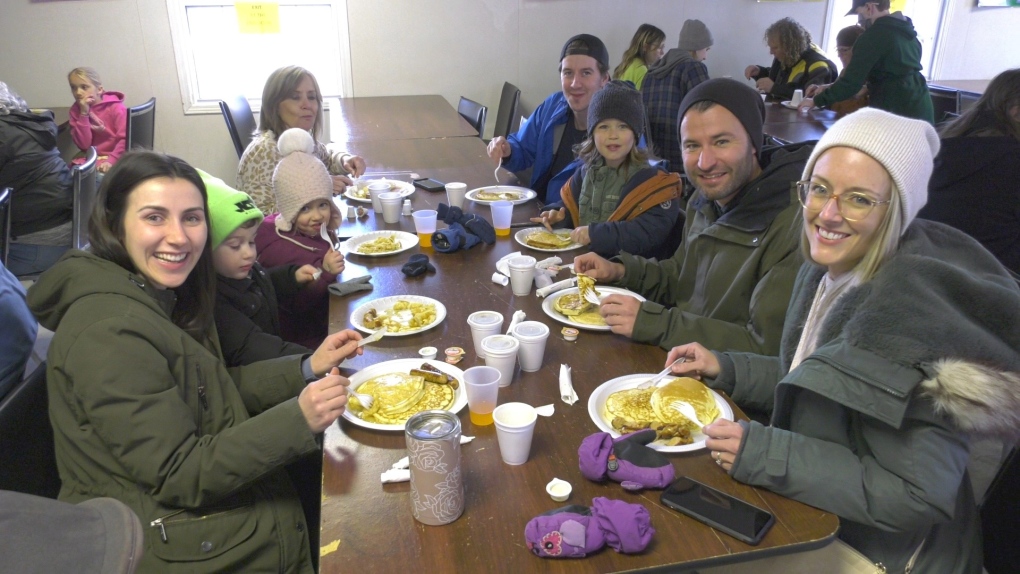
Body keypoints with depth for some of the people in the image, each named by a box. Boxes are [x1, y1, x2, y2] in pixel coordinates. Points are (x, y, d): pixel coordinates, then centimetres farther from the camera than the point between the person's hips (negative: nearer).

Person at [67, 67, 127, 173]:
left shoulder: (115, 107, -7)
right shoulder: (75, 110, 5)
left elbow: (125, 139, -16)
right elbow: (83, 145, -6)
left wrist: (111, 160, -28)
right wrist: (84, 113, -11)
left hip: (115, 157, -4)